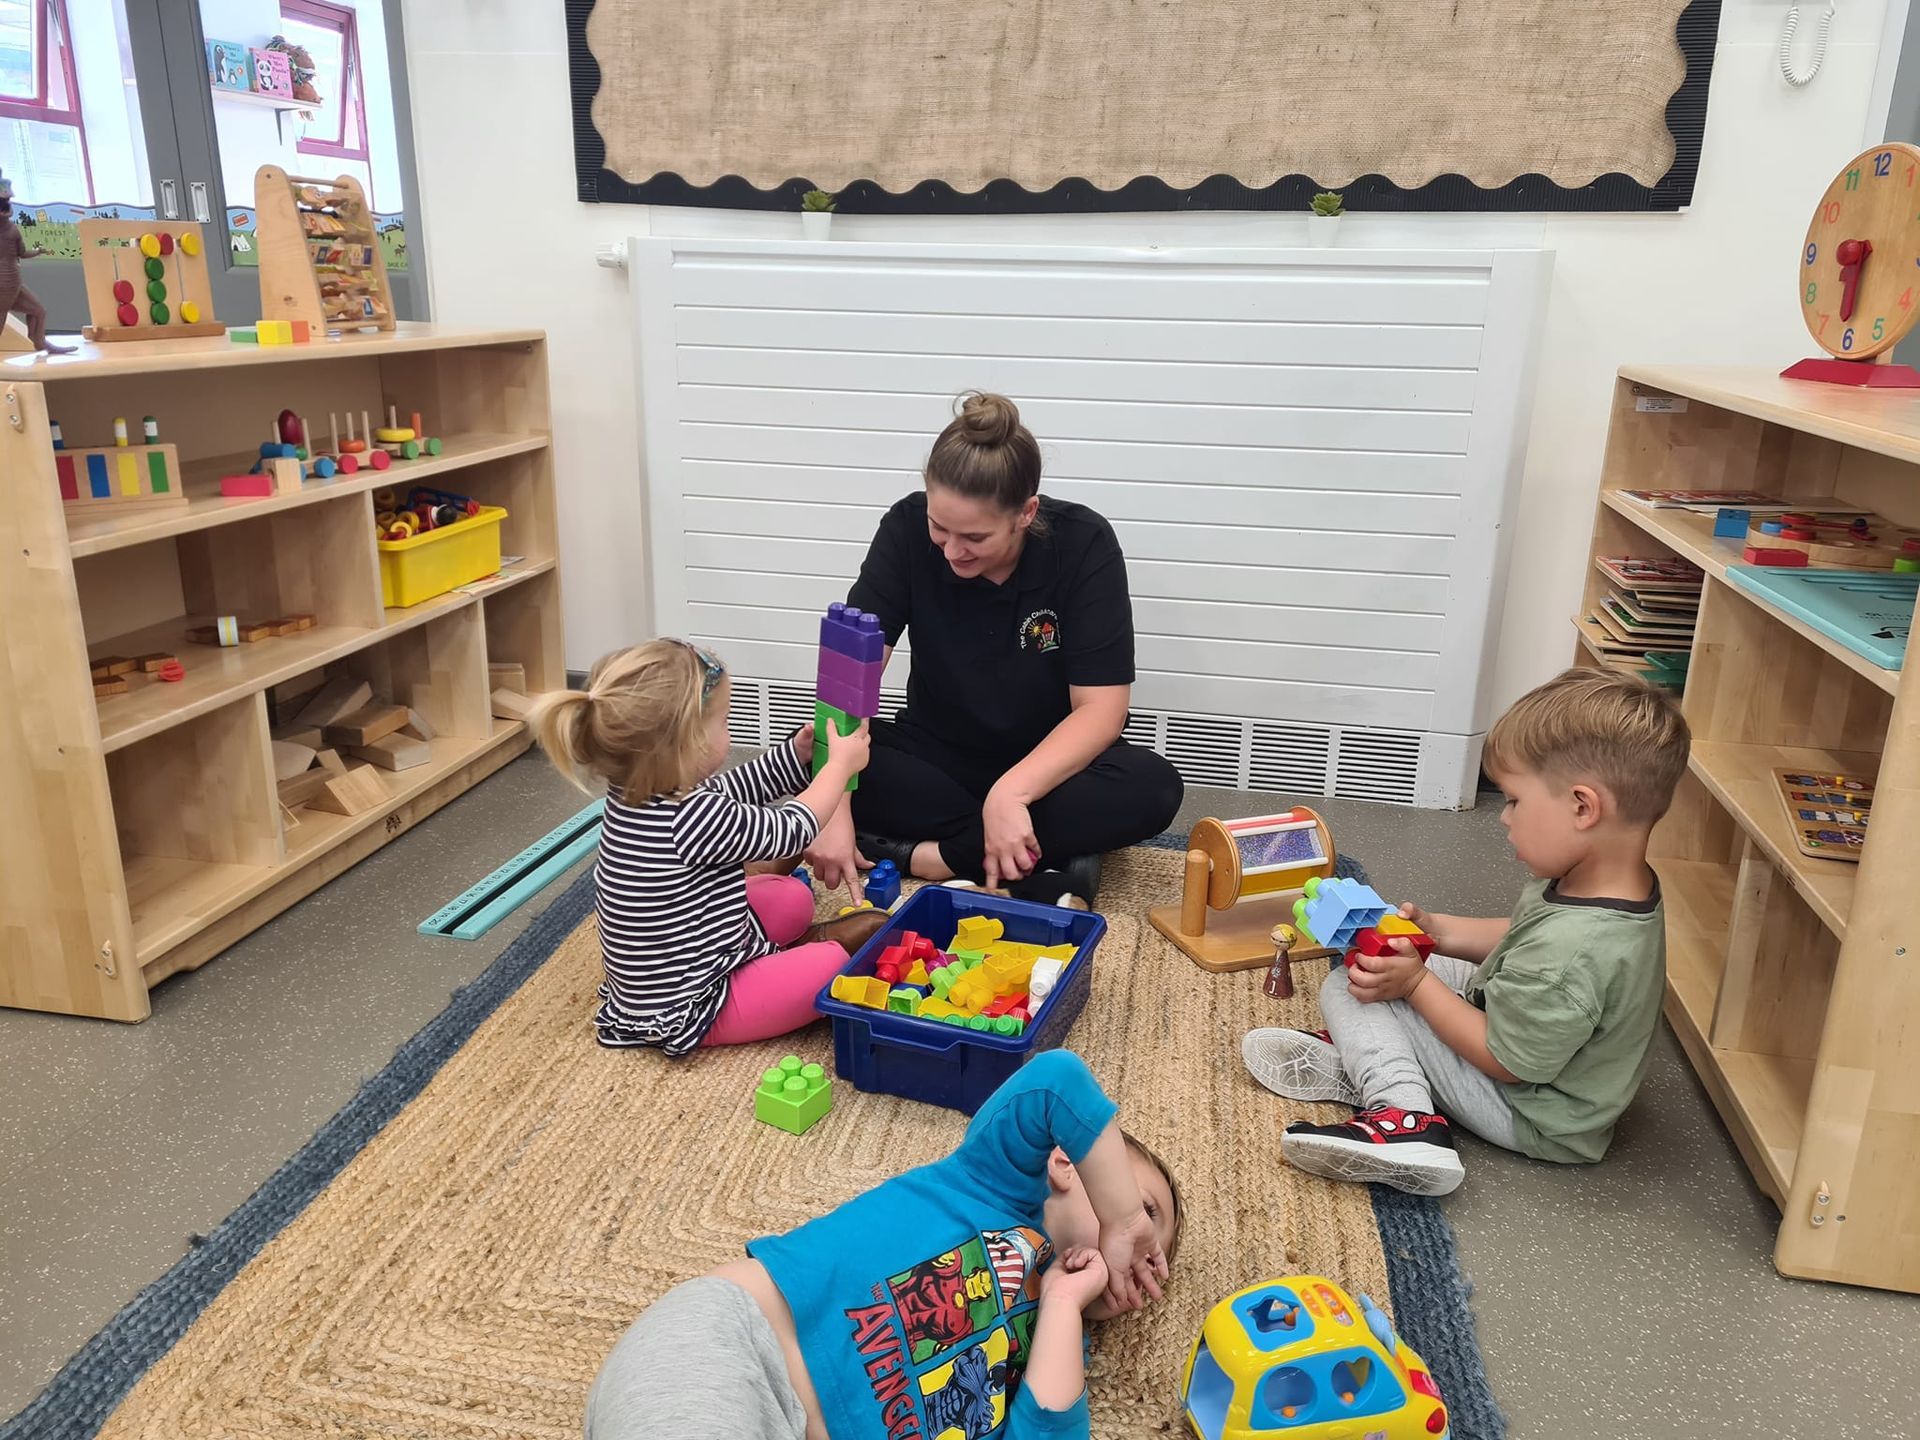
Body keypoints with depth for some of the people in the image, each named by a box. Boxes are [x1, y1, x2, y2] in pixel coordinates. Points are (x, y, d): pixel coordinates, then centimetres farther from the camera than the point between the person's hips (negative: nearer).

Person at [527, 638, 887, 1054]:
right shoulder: (696, 818, -33)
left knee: (795, 894, 25)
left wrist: (797, 754, 11)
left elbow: (729, 791, 13)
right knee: (873, 934, -13)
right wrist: (840, 765, -1)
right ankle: (813, 948, 11)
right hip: (692, 1007, -9)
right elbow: (790, 829, -15)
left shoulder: (637, 793, -7)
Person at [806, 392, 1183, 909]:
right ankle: (1046, 860, -25)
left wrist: (1010, 790, -36)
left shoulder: (1084, 545, -21)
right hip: (936, 757, 2)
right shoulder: (908, 530, -17)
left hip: (1050, 766, -1)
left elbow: (1099, 709, -21)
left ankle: (921, 854, -25)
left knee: (1153, 789, -31)